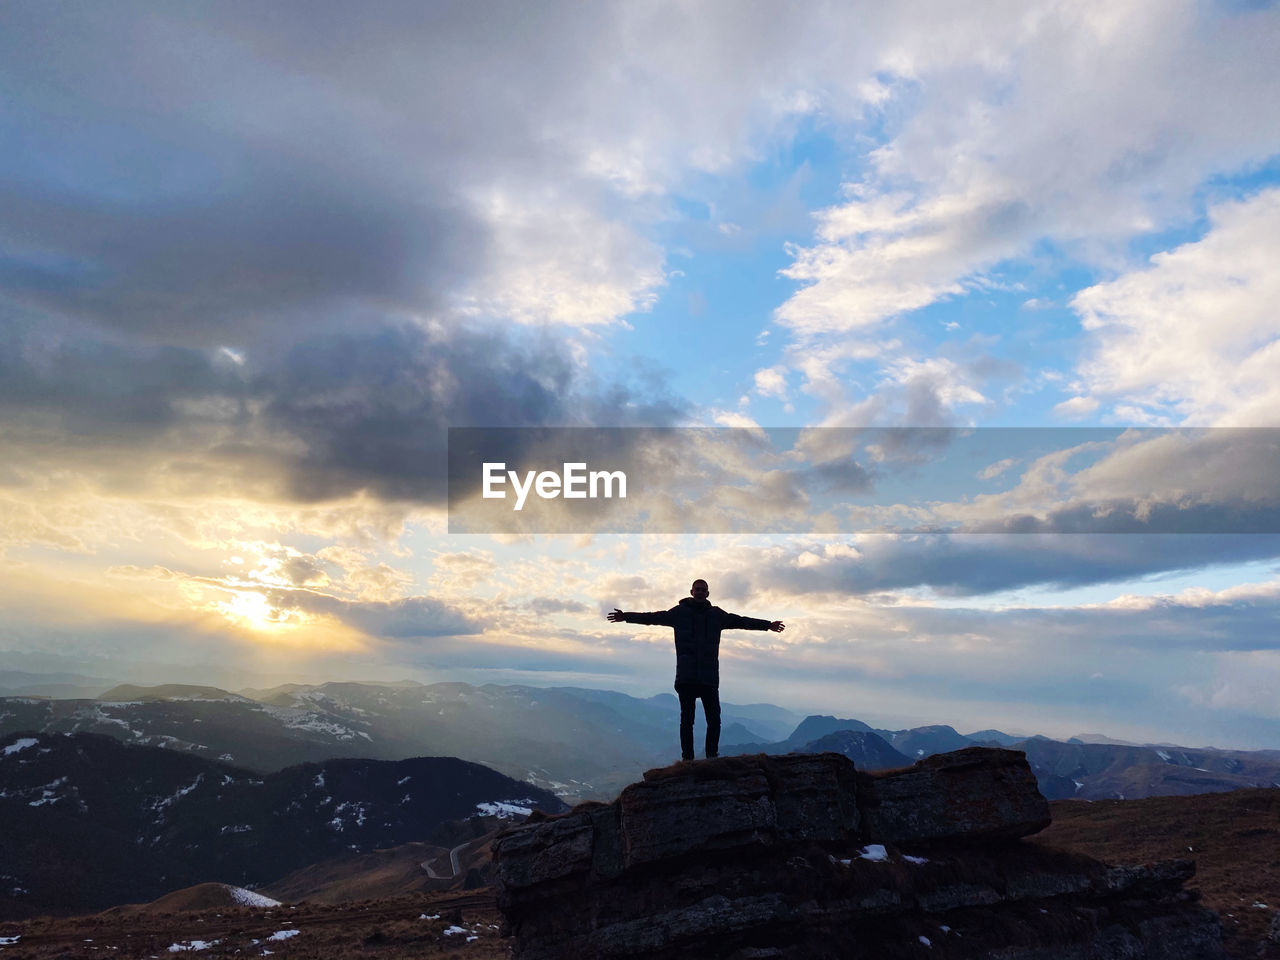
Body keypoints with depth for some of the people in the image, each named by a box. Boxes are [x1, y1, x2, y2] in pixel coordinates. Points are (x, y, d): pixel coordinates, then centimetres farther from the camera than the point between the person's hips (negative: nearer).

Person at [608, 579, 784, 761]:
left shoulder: (716, 614, 13)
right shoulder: (679, 612, 8)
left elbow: (740, 621, 20)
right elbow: (654, 617, 6)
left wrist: (767, 625, 21)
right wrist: (627, 617, -2)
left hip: (710, 678, 2)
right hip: (686, 677, -2)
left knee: (714, 720, -2)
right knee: (687, 720, 0)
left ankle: (712, 756, 7)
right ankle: (687, 758, 5)